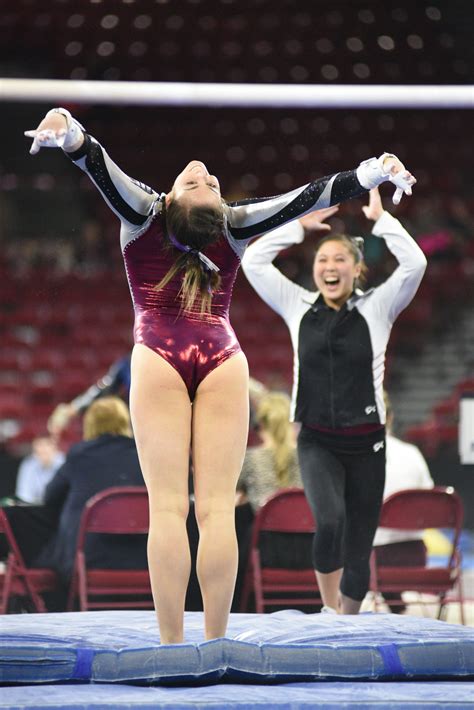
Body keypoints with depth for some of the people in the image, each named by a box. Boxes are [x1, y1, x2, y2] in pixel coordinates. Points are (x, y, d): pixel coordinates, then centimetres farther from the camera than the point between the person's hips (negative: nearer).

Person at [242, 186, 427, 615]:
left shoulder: (376, 308, 1)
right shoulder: (298, 307, 6)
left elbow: (415, 263, -13)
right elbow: (253, 261, 4)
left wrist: (380, 220, -7)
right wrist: (300, 226, 6)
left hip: (365, 443, 0)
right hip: (317, 442, 0)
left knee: (357, 552, 3)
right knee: (330, 520, -28)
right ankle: (329, 612, -13)